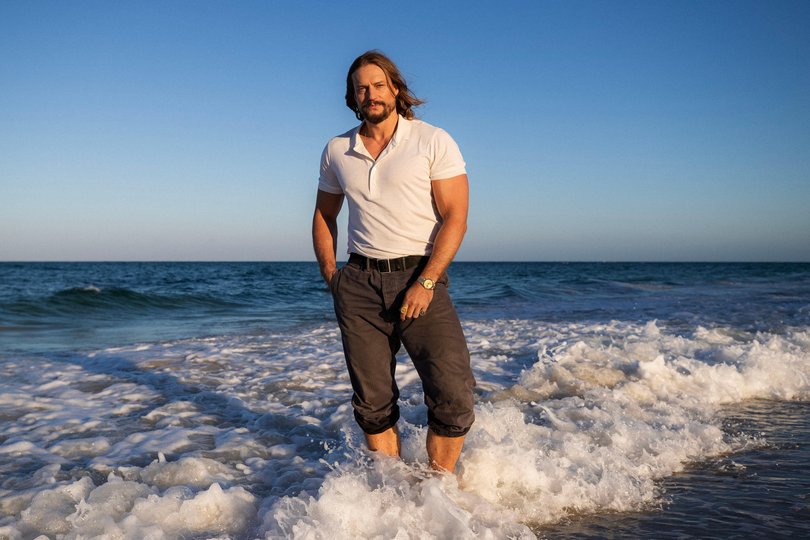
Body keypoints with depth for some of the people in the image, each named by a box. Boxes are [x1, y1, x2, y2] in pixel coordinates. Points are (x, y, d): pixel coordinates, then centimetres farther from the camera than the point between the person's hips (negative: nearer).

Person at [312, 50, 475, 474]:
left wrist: (426, 283, -16)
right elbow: (324, 214, 23)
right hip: (359, 284, 3)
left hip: (420, 277, -3)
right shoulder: (337, 151, 12)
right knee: (373, 404, 7)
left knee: (453, 396, -13)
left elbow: (455, 217, -7)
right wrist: (330, 277, 10)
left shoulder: (433, 141, 0)